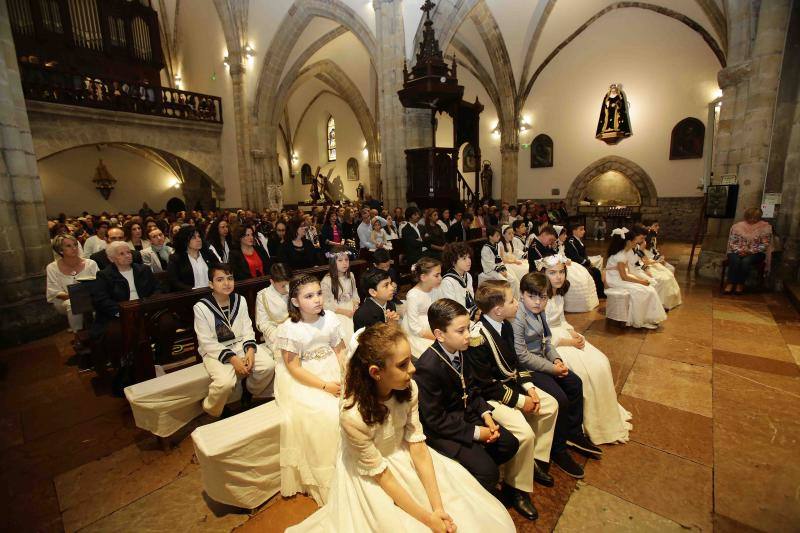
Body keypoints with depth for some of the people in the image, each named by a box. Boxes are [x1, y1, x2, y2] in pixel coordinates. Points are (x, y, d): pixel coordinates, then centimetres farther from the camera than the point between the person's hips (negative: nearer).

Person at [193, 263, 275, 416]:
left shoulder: (240, 300, 3)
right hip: (215, 351, -4)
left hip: (241, 344, 4)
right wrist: (232, 359, -20)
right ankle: (211, 413, 3)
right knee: (226, 382, -31)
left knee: (268, 366, -18)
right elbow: (207, 343, -12)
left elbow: (247, 329, 4)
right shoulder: (201, 307, -11)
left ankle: (251, 393, 14)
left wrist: (250, 350, -15)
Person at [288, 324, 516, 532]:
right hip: (369, 478, -4)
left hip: (404, 456, 4)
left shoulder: (409, 389, -19)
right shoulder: (354, 417, -33)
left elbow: (419, 449, -13)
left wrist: (438, 508, -17)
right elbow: (382, 476, -21)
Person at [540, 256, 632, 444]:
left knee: (601, 363, -3)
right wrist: (570, 342, -14)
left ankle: (606, 418, 13)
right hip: (549, 343, -9)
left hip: (564, 334, 9)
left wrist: (574, 333, -3)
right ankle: (590, 425, 4)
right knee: (584, 371, -18)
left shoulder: (559, 293, 7)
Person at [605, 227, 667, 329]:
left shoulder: (626, 252, 7)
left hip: (622, 277, 9)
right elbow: (624, 277, -21)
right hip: (616, 281, -9)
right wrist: (640, 281, -14)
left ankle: (649, 318, 0)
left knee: (649, 288, -3)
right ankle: (642, 321, -4)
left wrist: (641, 279, -1)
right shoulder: (620, 255, -22)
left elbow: (628, 271, 10)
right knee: (642, 291, -18)